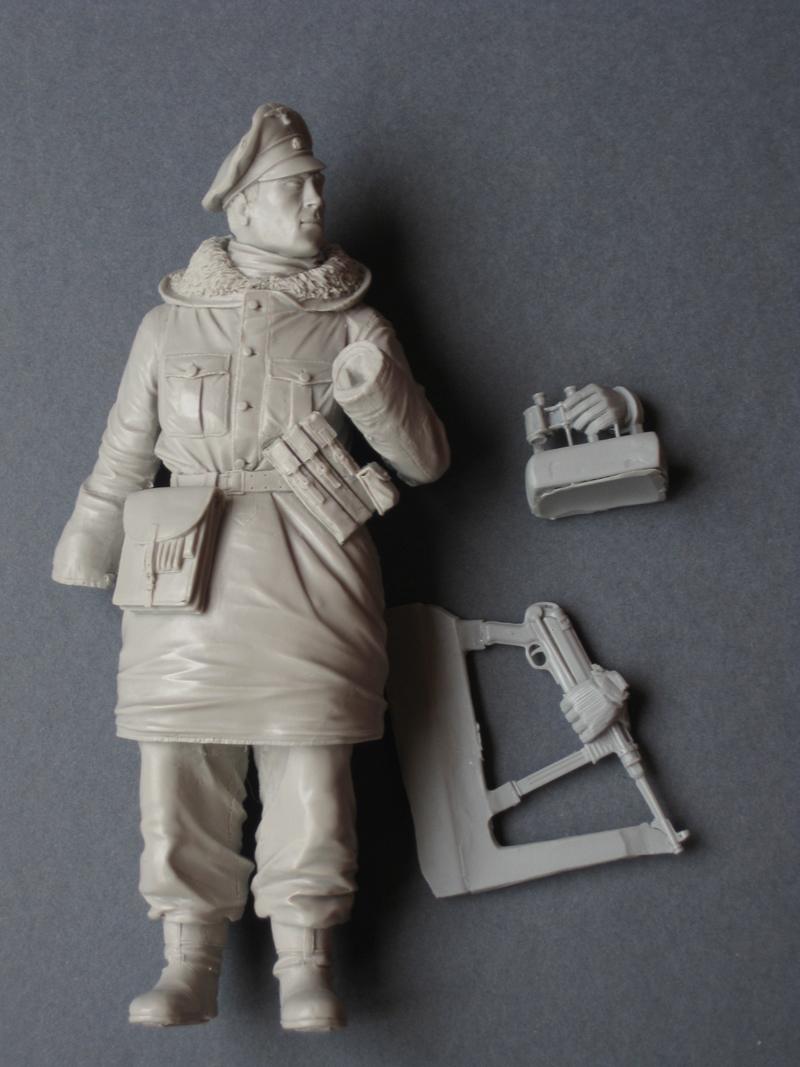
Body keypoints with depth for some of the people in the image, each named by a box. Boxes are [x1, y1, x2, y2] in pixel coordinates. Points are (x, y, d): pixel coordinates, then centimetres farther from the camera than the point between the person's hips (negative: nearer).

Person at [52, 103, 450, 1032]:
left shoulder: (352, 326, 11)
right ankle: (187, 960, 8)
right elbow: (122, 458, 21)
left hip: (308, 566, -1)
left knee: (307, 755, -5)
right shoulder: (170, 325, 14)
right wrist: (84, 555, 24)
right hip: (187, 564, 1)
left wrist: (377, 393, -9)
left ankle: (305, 963, 5)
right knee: (179, 756, -2)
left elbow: (426, 461, 9)